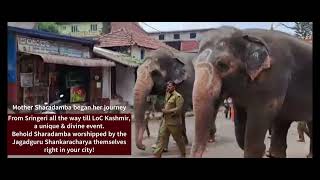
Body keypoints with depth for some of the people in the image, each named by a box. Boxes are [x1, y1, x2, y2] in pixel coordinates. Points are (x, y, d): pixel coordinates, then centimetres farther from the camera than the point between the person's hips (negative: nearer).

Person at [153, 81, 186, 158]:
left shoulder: (178, 96, -14)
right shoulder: (167, 95, 12)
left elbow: (178, 109, -20)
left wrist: (167, 111, -18)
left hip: (174, 122, -7)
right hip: (165, 121, 7)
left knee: (178, 138, 7)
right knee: (162, 137, 5)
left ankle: (183, 154, 25)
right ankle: (157, 155, 7)